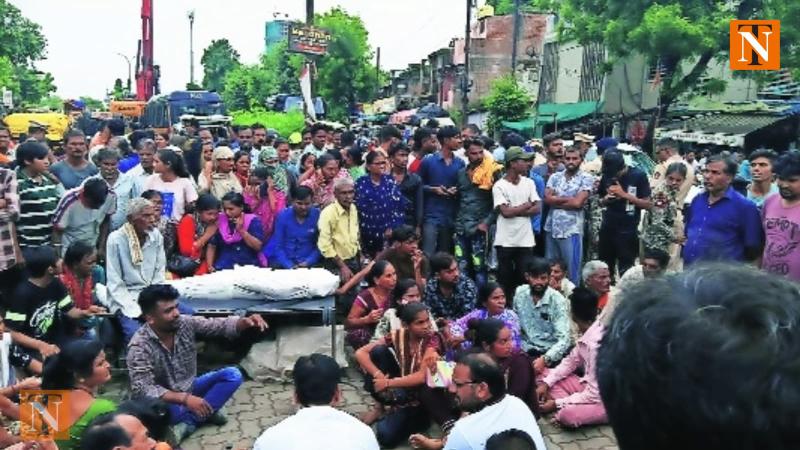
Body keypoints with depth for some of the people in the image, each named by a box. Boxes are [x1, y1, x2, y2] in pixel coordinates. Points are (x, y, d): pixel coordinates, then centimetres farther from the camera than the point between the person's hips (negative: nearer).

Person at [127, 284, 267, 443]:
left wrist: (246, 321, -33)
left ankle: (188, 423, -20)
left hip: (190, 388, 5)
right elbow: (142, 390, -31)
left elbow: (221, 325, -11)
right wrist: (184, 398, -40)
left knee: (233, 375, -14)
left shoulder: (186, 323, -12)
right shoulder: (139, 346, -25)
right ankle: (206, 413, -16)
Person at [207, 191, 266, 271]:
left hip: (250, 267, 0)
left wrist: (241, 230, -14)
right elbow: (211, 245, 5)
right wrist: (210, 266, -9)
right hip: (224, 268, 1)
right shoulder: (219, 220, 7)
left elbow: (258, 246, -6)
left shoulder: (252, 220, 2)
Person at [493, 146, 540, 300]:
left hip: (526, 240, 3)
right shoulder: (499, 186, -6)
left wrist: (514, 211, -11)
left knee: (525, 278, 5)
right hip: (505, 241, -3)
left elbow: (537, 209, -1)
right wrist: (526, 205, -3)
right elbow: (505, 212, -15)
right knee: (505, 278, 6)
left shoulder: (529, 183, 6)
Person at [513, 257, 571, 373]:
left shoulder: (558, 301, -13)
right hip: (528, 351, 3)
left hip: (552, 352, -3)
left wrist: (545, 359, -36)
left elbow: (564, 338, -22)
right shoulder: (520, 293, 0)